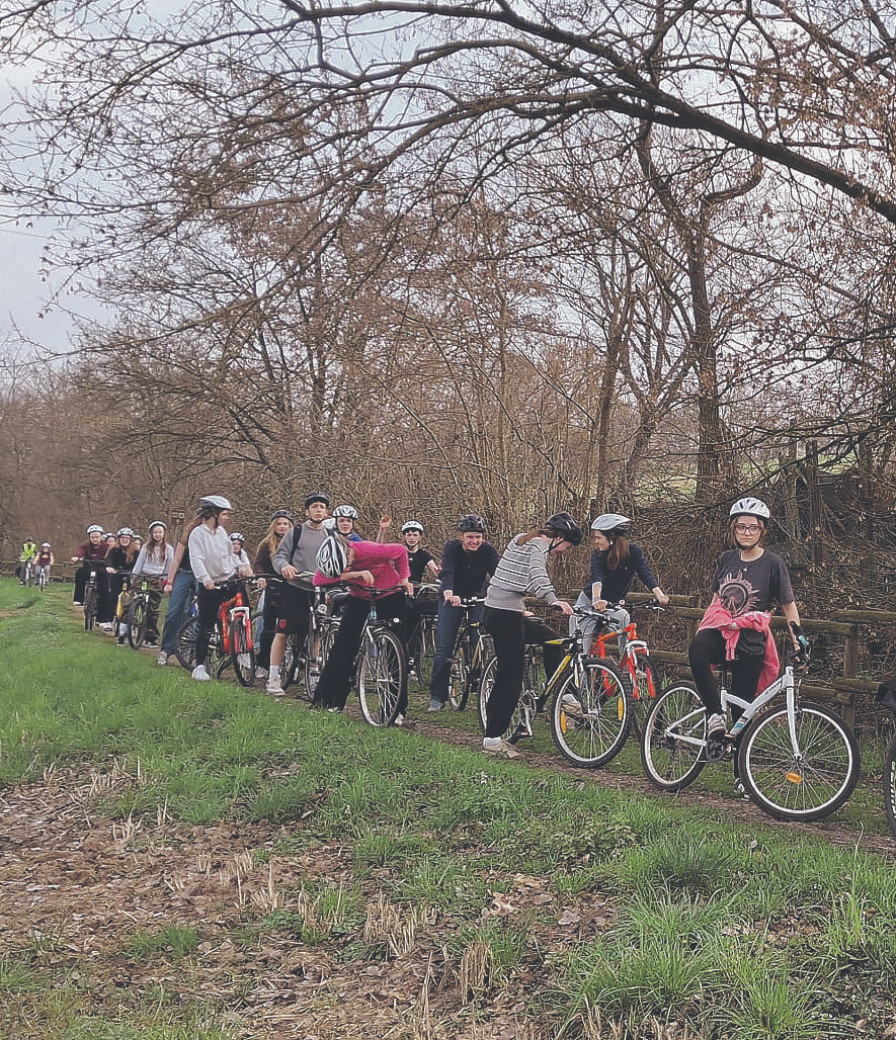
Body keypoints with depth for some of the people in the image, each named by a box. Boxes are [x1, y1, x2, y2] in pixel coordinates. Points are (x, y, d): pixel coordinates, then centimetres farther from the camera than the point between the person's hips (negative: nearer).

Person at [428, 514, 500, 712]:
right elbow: (446, 572, -33)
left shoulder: (488, 550, -13)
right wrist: (448, 592, -53)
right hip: (452, 600, -1)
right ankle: (437, 697, 2)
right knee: (444, 649, -4)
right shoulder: (452, 547, -18)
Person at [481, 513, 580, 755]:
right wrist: (553, 600, -47)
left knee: (551, 640, 20)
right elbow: (538, 574, -33)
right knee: (510, 678, -5)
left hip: (494, 610, 10)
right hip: (505, 615, -10)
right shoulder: (539, 546, -12)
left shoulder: (520, 540, 17)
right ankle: (492, 739, -1)